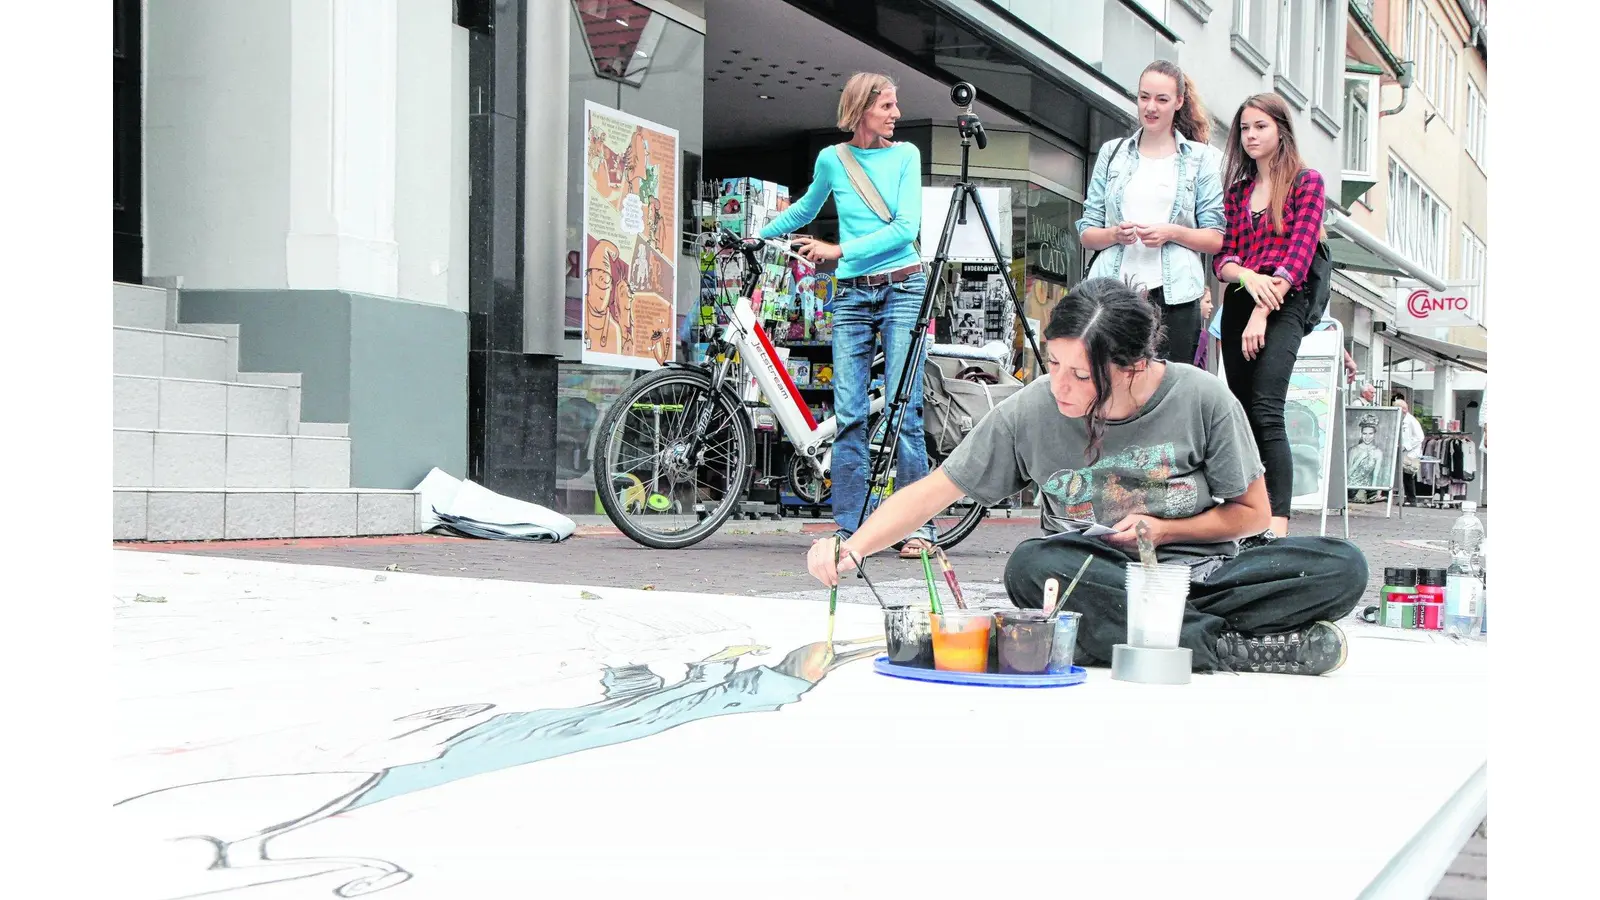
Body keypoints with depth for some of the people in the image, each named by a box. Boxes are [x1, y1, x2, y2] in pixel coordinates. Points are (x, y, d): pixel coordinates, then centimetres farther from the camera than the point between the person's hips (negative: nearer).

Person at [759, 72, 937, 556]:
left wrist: (839, 250, -12)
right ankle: (848, 528, 2)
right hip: (852, 297, 2)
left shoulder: (905, 154, 2)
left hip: (902, 290, -2)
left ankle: (919, 526, -3)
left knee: (904, 411, -7)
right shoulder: (831, 159, 7)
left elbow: (906, 226, -8)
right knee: (849, 416, -3)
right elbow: (806, 208, 27)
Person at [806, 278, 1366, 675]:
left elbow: (1252, 513, 4)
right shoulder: (1029, 412, -8)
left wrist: (1164, 529, -12)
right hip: (1099, 580, 1)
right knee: (1031, 567, -35)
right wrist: (851, 549, -19)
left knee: (1342, 567, -23)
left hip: (1199, 575, 0)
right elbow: (933, 492, -3)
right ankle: (1244, 648, -31)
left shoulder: (1202, 399, -9)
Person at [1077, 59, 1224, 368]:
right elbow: (1086, 233, 14)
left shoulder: (1203, 158, 10)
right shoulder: (1112, 153, 16)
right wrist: (1115, 234, -8)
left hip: (1173, 296, -1)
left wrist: (1172, 233, -11)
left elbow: (1216, 239, 7)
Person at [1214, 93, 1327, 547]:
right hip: (1237, 306, 6)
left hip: (1283, 306, -6)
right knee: (1243, 417, 3)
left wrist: (1262, 313, -15)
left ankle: (1278, 527, -28)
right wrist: (1248, 276, -14)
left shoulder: (1306, 182, 3)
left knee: (1266, 411, -21)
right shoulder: (1237, 190, 18)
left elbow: (1299, 254, -7)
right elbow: (1223, 258, 10)